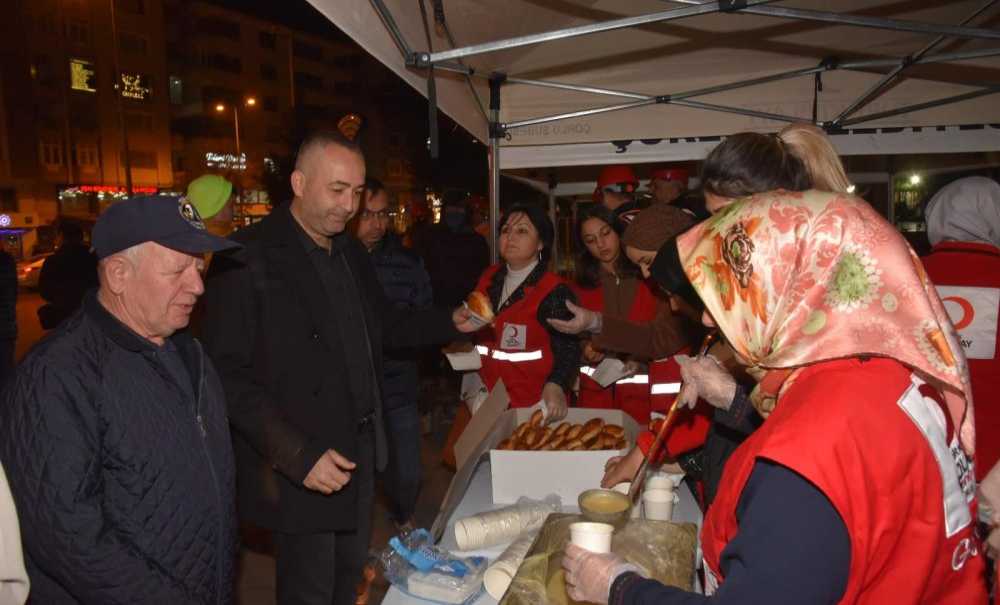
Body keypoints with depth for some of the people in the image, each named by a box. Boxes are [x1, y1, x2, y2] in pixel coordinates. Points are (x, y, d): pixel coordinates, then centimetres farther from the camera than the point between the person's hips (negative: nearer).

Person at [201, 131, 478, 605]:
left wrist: (450, 322, 1)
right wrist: (298, 455, -25)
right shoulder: (248, 259, -17)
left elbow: (381, 326, 17)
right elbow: (228, 375, -20)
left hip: (360, 454, 7)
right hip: (298, 472, -7)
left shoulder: (350, 252, 8)